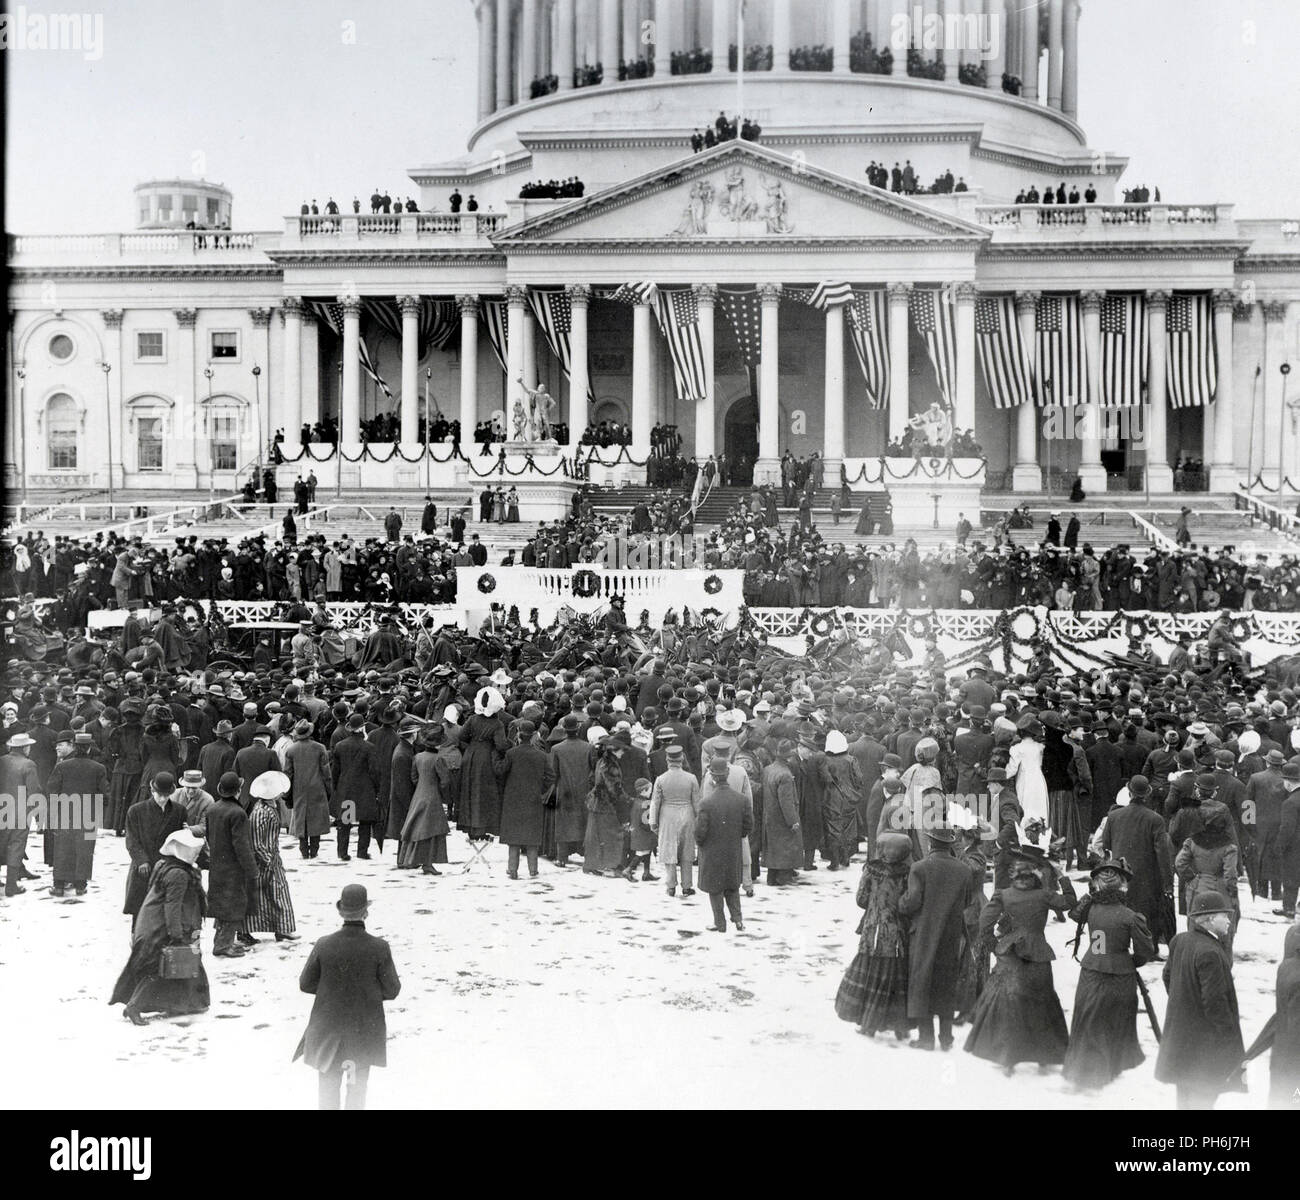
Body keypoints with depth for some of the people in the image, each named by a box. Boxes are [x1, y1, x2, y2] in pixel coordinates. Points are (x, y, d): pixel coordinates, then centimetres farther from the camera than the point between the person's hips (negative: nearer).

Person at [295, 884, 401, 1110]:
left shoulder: (324, 945, -15)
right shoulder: (379, 948, -18)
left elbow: (305, 983, -4)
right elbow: (392, 990, -9)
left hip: (328, 1026, 1)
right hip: (364, 1028, -1)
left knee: (328, 1082, 17)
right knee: (358, 1085, 17)